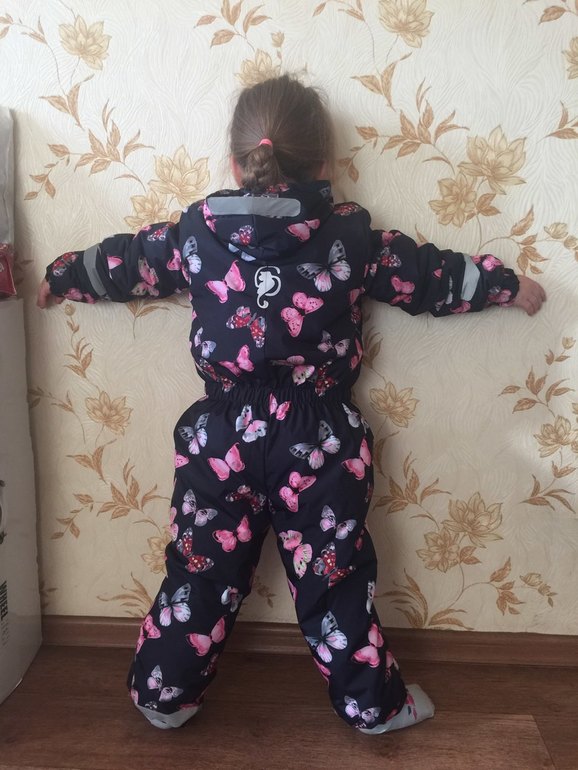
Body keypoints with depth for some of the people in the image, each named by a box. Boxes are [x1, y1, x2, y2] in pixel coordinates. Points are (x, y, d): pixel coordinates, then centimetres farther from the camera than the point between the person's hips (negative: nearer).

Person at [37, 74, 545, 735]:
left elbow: (122, 263, 11)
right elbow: (431, 277, 5)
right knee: (334, 578, 13)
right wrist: (508, 285, 22)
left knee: (201, 570, 16)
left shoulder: (198, 231, -2)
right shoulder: (351, 238, -6)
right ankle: (372, 703, 32)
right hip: (318, 441, -1)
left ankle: (164, 695, 34)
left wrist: (59, 277, 31)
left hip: (222, 436, 2)